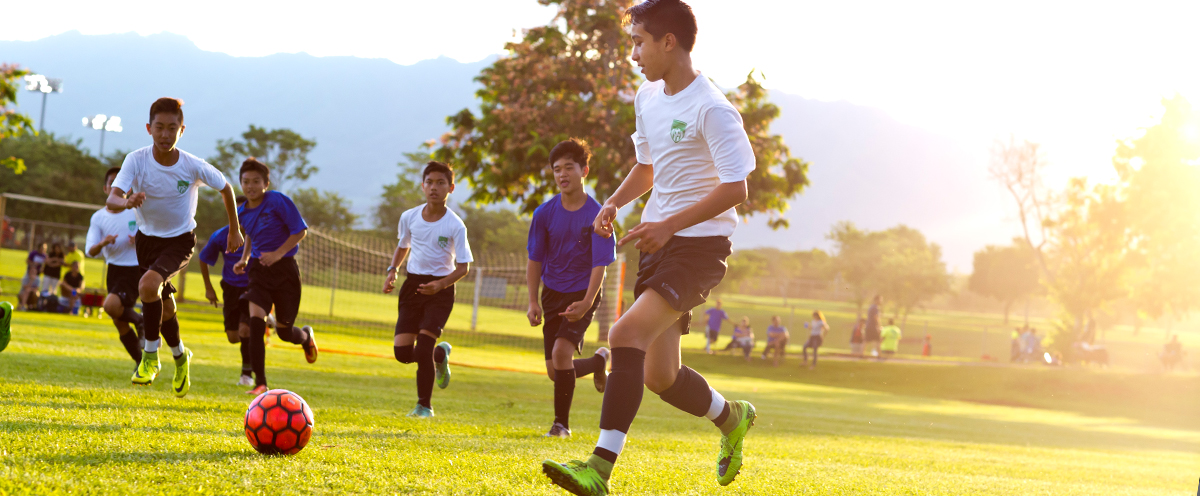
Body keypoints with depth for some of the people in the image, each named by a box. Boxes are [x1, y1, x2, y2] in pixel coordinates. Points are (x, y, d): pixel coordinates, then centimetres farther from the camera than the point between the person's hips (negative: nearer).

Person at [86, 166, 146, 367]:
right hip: (114, 270, 5)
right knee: (120, 324, 6)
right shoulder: (98, 217, 3)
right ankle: (141, 362, 24)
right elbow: (90, 252, -4)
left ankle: (140, 321, -1)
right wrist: (103, 243, -26)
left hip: (136, 270, -4)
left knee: (111, 305, -30)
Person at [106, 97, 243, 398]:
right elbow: (111, 201, -31)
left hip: (180, 240, -3)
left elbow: (225, 188, 0)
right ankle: (180, 356, 44)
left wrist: (234, 231, 7)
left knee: (148, 285, -30)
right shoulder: (136, 160, -20)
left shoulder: (194, 167, -20)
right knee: (164, 308, 14)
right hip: (147, 238, 3)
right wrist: (127, 202, -54)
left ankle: (151, 355, -11)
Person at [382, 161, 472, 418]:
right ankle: (441, 354, 29)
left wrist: (440, 284, -25)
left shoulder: (455, 226, -12)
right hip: (413, 283, 4)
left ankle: (425, 405, 5)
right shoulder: (409, 217, -1)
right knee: (402, 352, -3)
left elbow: (464, 266, -8)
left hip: (440, 290, -4)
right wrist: (392, 271, 1)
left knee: (423, 349, -14)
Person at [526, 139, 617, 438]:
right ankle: (598, 362, 36)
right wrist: (533, 301, -5)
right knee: (555, 371, 4)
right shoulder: (545, 213, -2)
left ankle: (562, 423, -10)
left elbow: (600, 264, -14)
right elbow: (534, 259, 4)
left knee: (560, 351, -24)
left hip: (583, 294, -4)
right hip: (553, 294, 4)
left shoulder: (596, 216, -12)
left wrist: (587, 303, -25)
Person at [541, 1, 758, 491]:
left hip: (699, 244, -9)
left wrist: (669, 225, -26)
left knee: (626, 334, -27)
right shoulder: (647, 97, 11)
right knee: (659, 376, 10)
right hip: (657, 240, 9)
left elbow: (735, 188, -20)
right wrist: (615, 202, 5)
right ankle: (731, 417, 39)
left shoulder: (711, 109, -15)